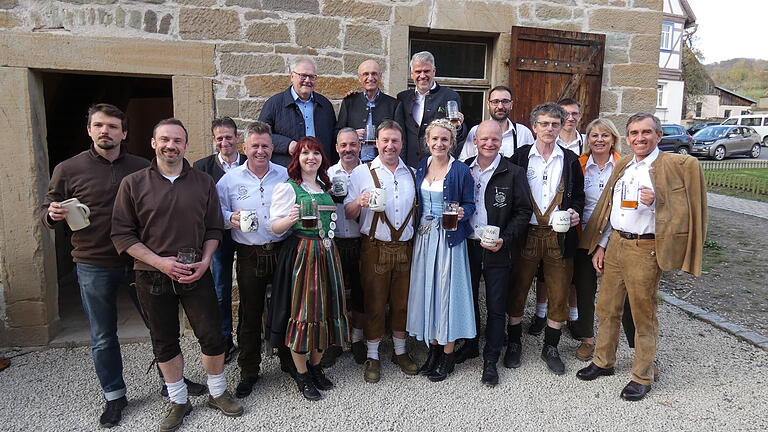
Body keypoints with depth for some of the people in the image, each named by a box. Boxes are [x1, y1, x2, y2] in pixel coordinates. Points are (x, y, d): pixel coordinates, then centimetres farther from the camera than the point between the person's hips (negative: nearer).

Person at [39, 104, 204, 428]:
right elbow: (46, 212, 6)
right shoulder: (68, 170, -1)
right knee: (103, 338, 12)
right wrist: (53, 214, -19)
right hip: (93, 266, -1)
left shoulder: (143, 168, 1)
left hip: (140, 262, 1)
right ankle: (114, 396, 31)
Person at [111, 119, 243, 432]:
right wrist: (160, 262, -13)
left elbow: (214, 228, 6)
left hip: (196, 274, 1)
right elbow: (122, 234, -4)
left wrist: (204, 262, -8)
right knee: (164, 342, 12)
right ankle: (178, 400, 31)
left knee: (212, 335, 4)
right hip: (152, 276, 0)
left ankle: (217, 393, 28)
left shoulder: (203, 182, 3)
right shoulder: (133, 184, -2)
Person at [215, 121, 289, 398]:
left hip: (282, 251, 1)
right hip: (249, 255, 0)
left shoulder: (286, 176, 6)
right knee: (250, 314, 7)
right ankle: (248, 372, 22)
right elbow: (217, 212, 6)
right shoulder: (230, 179, 4)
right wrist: (231, 218, -13)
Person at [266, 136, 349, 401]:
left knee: (325, 307, 10)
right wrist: (290, 219, -28)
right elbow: (275, 228, -9)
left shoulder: (326, 187, 15)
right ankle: (302, 374, 15)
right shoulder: (287, 188, -5)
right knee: (301, 310, -1)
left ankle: (316, 366, 27)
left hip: (326, 253, 6)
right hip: (300, 254, -6)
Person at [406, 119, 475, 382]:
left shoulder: (461, 170, -7)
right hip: (424, 237, 5)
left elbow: (470, 204, -4)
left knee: (448, 289, 1)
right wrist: (416, 226, 2)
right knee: (426, 289, 10)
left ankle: (448, 353, 15)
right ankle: (434, 347, 26)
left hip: (450, 238, -5)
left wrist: (462, 212, -23)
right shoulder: (420, 168, 7)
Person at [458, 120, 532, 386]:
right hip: (467, 245, 3)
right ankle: (470, 345, 36)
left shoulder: (513, 173, -4)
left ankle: (490, 360, 17)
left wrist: (505, 239, -16)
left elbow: (524, 211, -5)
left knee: (496, 307, 4)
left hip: (497, 250, -3)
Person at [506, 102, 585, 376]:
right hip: (526, 234, -1)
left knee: (559, 295, 7)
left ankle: (551, 348, 25)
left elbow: (579, 195, 14)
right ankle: (514, 344, 27)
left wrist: (575, 212, -7)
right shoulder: (520, 157, 2)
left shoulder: (570, 160, 8)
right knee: (518, 290, 8)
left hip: (559, 236, 2)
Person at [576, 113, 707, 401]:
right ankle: (603, 362, 32)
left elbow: (684, 211, -6)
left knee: (644, 315, 7)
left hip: (645, 250, -5)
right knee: (607, 308, 14)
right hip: (615, 244, 6)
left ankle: (642, 376, 23)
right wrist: (600, 246, 13)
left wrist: (656, 201, -21)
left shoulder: (677, 166, -6)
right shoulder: (622, 166, 12)